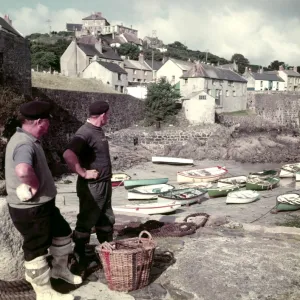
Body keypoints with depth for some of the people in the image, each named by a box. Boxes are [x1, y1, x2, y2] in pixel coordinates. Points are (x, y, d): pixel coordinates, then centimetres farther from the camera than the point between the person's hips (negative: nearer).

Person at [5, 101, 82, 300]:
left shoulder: (30, 140, 7)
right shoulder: (25, 144, -28)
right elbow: (23, 170, -50)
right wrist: (34, 185, -30)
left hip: (43, 204, 10)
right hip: (29, 209, -10)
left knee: (63, 233, 24)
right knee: (36, 250, 7)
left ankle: (60, 269, 45)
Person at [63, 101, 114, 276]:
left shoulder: (98, 130, 9)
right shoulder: (85, 133, -22)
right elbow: (68, 155, -36)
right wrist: (83, 173, -26)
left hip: (104, 184, 9)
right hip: (91, 187, -9)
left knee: (107, 221, 19)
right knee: (86, 223, 3)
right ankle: (79, 261, 15)